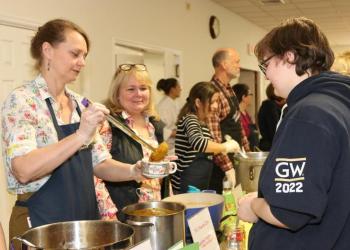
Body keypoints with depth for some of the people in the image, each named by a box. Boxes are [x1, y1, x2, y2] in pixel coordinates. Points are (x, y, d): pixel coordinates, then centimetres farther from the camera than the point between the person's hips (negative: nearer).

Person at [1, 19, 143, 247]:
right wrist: (80, 136, -32)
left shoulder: (80, 104, 7)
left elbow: (99, 164, 8)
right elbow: (23, 170, -25)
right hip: (42, 226, -7)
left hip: (87, 219, 7)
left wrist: (133, 171, -10)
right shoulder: (22, 101, -13)